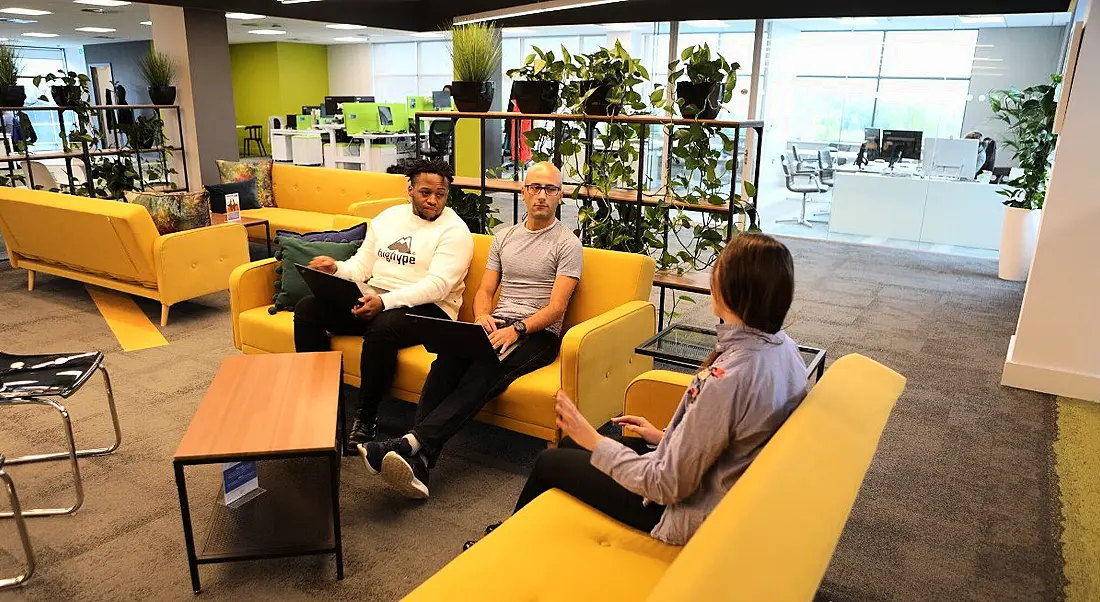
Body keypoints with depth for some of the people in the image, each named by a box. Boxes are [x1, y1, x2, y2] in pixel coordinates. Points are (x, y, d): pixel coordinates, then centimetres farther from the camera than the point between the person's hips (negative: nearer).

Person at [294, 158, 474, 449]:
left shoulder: (454, 230, -6)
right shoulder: (387, 217, 14)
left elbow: (437, 285, -19)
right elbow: (361, 266, 14)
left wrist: (385, 302, -30)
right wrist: (337, 269, -10)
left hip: (426, 307, -7)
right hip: (373, 298, 7)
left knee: (383, 328, -38)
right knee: (307, 308, -9)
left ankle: (366, 419, -18)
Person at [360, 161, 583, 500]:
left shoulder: (567, 244, 3)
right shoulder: (504, 237, 21)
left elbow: (556, 307, -8)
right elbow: (485, 291, 17)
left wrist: (517, 329, -23)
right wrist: (483, 316, -7)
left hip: (538, 333, -4)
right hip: (497, 325, 4)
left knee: (485, 372, -36)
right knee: (447, 360, -29)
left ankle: (410, 443, -46)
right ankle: (418, 463, -39)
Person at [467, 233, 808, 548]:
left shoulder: (727, 378, -34)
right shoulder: (783, 347, -6)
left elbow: (669, 486, -26)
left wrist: (593, 441, -18)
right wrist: (666, 437, 9)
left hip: (689, 515, -8)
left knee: (549, 463, 9)